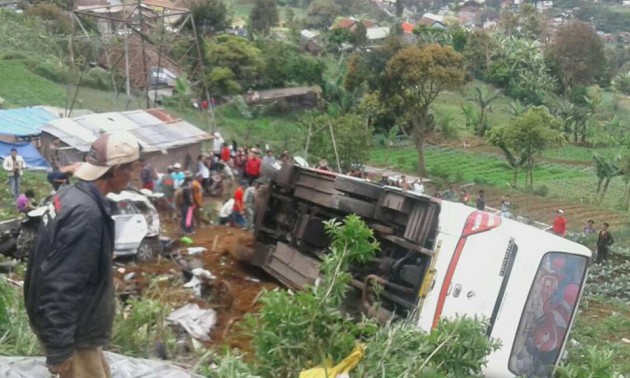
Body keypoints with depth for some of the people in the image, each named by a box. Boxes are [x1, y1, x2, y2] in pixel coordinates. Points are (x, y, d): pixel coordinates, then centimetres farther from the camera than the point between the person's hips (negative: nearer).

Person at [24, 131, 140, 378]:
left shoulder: (72, 195, 3)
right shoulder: (86, 213, -28)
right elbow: (62, 286, -29)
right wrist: (59, 349, -25)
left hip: (65, 322, 10)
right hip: (69, 330, -10)